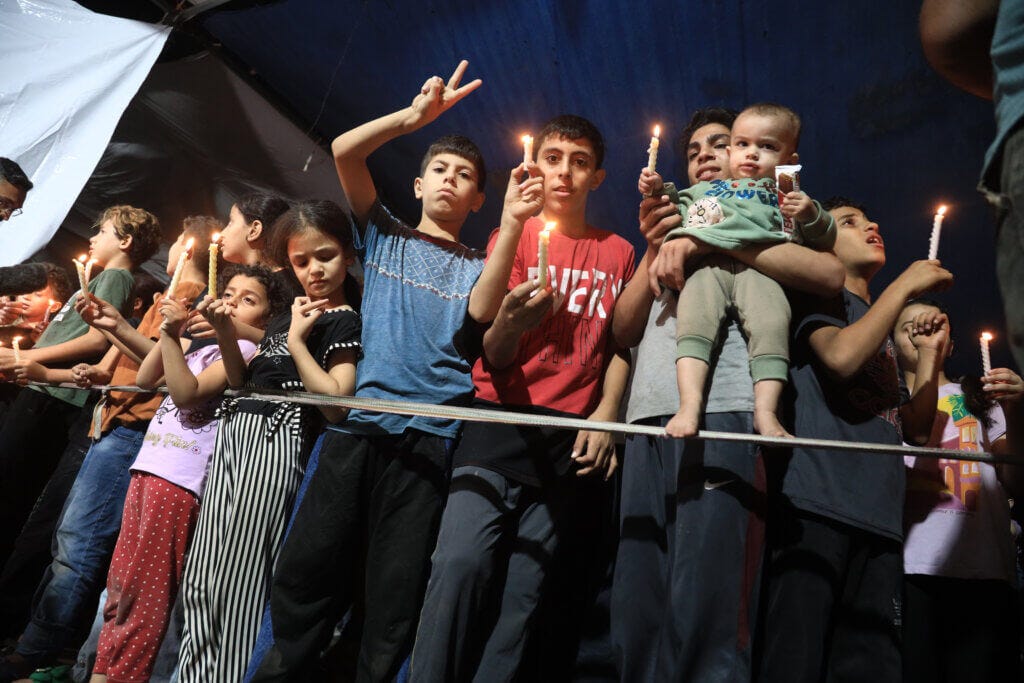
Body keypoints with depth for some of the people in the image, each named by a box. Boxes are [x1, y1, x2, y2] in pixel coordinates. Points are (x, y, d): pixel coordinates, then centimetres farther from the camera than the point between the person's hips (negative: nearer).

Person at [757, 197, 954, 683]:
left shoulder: (884, 331, 29)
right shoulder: (817, 296, 10)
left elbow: (916, 430, 25)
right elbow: (841, 356, -14)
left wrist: (930, 351, 18)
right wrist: (906, 284, -2)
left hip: (879, 516, 7)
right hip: (814, 502, -7)